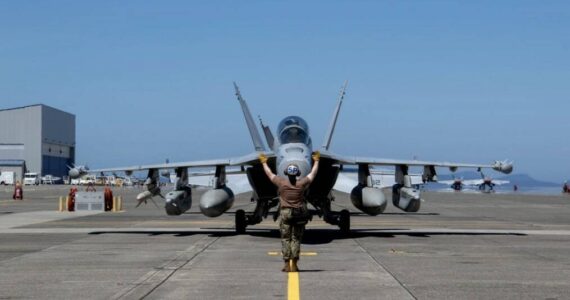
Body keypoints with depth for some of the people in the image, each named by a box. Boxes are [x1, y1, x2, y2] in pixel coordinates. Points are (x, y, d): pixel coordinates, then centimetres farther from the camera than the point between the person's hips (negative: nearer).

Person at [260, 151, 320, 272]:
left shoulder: (281, 183, -4)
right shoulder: (302, 183, -3)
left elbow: (270, 174, 11)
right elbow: (312, 174, 13)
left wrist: (264, 162, 28)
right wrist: (316, 160, 28)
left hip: (285, 213, -1)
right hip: (300, 214, 1)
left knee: (285, 239, 5)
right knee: (296, 239, 5)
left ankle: (287, 265, -1)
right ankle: (294, 265, 1)